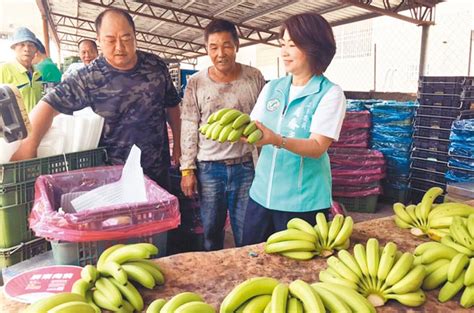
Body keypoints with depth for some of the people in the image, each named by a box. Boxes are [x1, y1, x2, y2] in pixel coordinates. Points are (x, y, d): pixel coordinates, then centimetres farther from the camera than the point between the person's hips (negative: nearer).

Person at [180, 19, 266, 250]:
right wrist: (187, 169, -2)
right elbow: (189, 129, 1)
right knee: (210, 231, 13)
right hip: (209, 168, 0)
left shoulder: (254, 78, 0)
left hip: (247, 166, 0)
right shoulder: (196, 83, -1)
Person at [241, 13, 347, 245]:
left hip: (302, 201, -5)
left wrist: (277, 140, -33)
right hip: (261, 194, 5)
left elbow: (318, 147, -18)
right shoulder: (271, 88, 7)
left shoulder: (330, 93, -9)